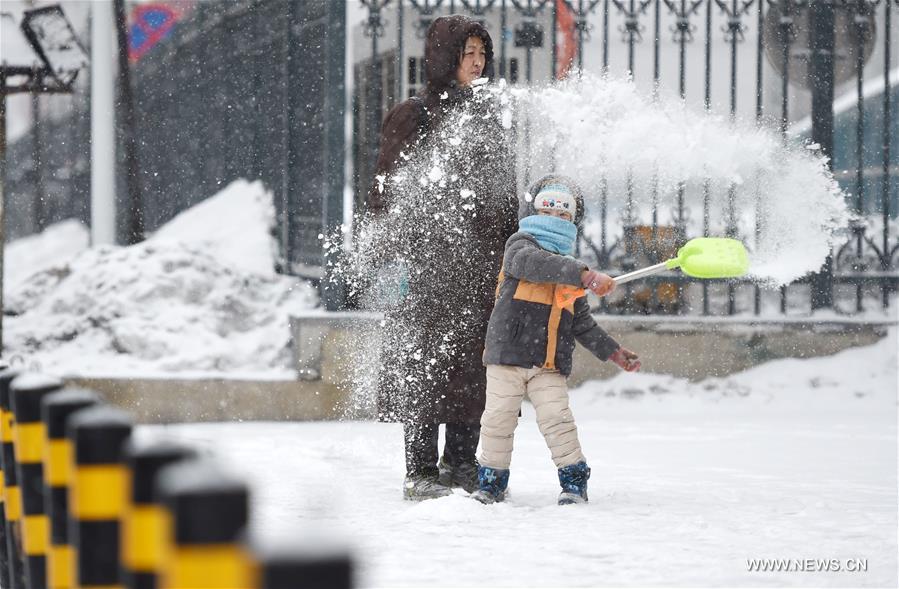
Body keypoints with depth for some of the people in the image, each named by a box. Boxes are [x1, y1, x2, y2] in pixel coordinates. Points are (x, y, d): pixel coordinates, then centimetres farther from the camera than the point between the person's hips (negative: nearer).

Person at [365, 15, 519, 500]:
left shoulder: (487, 118, 16)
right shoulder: (413, 116, -1)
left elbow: (505, 193, 21)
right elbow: (387, 193, -4)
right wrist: (400, 256, -11)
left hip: (484, 260, 6)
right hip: (431, 259, -6)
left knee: (474, 366, 5)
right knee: (426, 365, -6)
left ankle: (461, 464, 14)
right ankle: (421, 472, -2)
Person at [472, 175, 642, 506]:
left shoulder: (571, 270, 19)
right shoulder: (520, 246, -1)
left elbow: (582, 325, 24)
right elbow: (534, 264, -27)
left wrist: (614, 352, 15)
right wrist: (586, 275, -38)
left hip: (550, 365, 3)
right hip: (508, 354, -3)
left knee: (557, 418, -10)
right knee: (499, 419, 0)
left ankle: (574, 480, -1)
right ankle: (491, 480, 17)